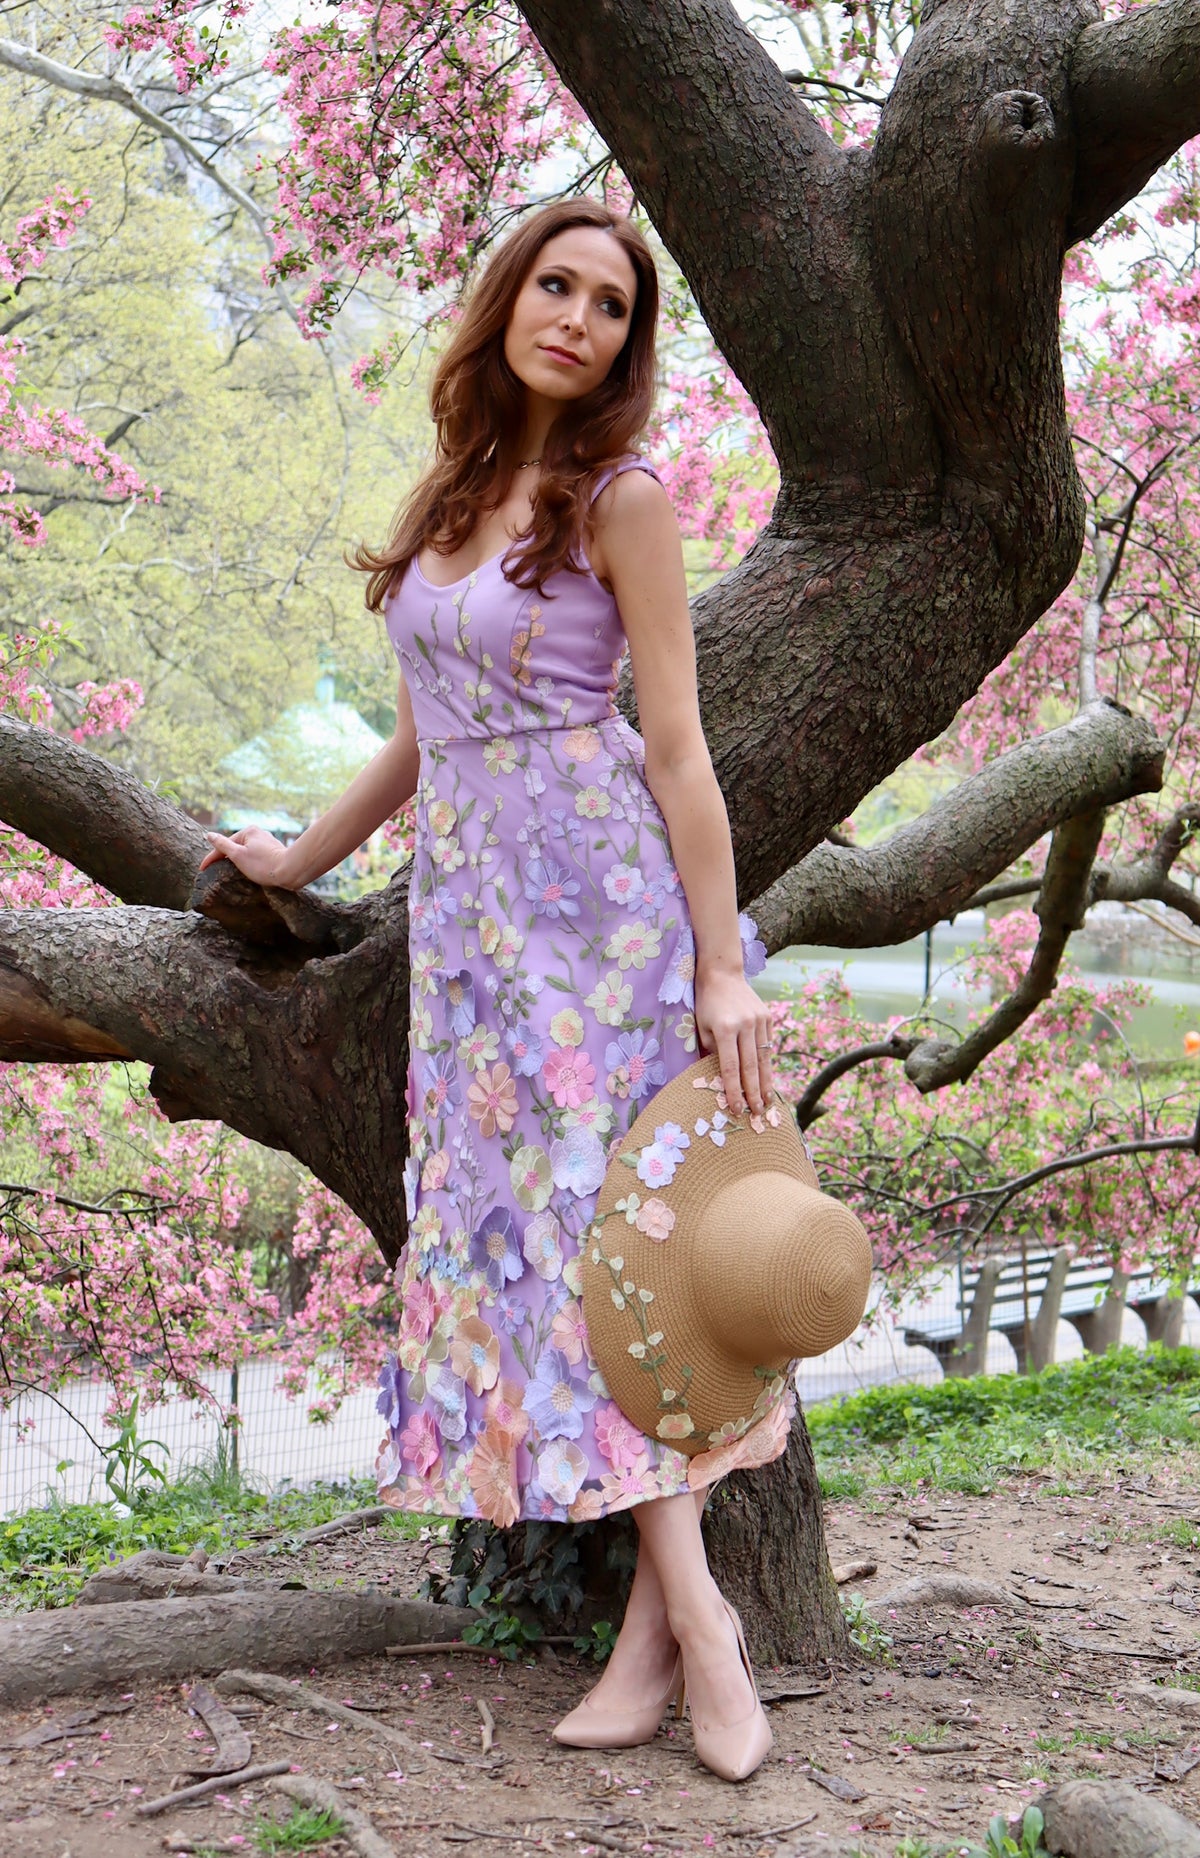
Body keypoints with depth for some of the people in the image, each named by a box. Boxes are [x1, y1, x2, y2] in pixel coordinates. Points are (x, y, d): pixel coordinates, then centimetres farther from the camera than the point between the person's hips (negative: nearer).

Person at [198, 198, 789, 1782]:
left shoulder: (621, 497, -3)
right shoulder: (451, 490, 15)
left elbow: (675, 743, -7)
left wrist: (725, 968, -11)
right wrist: (303, 857, 31)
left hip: (600, 892, -6)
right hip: (468, 901, 6)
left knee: (593, 1214, -10)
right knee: (526, 1223, -1)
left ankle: (675, 1607, -3)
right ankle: (682, 1608, 1)